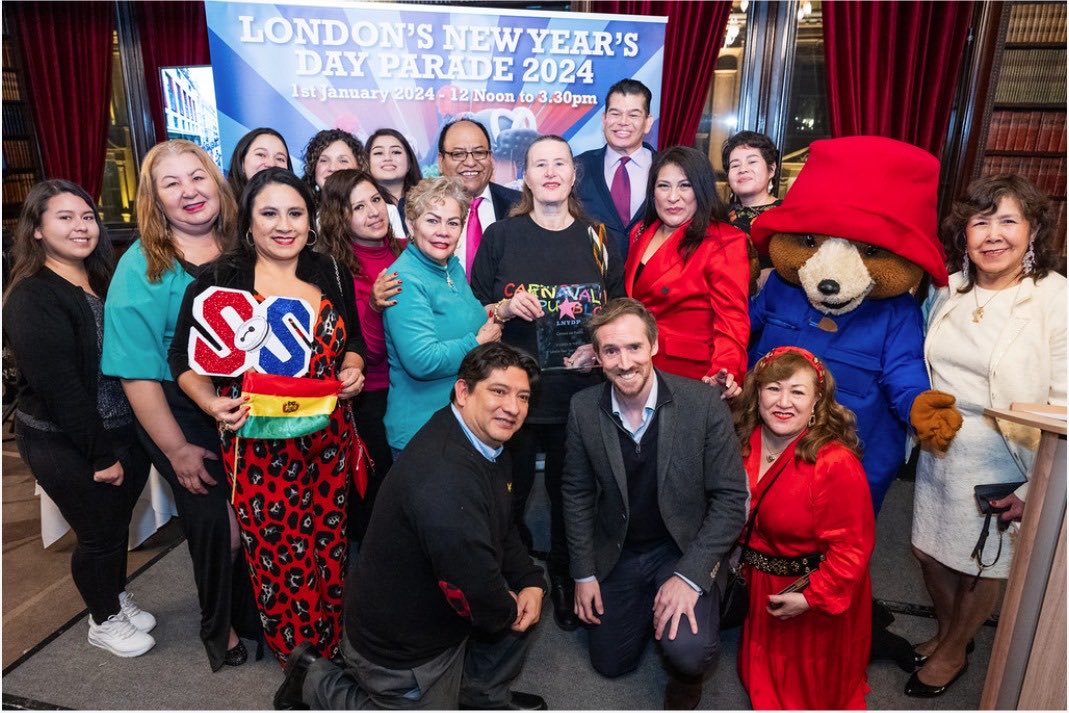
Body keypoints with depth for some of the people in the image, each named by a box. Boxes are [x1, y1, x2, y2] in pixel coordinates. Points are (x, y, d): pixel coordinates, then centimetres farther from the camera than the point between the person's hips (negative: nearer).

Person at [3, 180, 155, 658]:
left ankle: (119, 599, 42)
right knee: (99, 532, 8)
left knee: (118, 523, 20)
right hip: (66, 446, -6)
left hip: (125, 431, 7)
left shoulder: (103, 282, 6)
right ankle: (103, 622, 31)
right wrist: (102, 455, -19)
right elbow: (60, 388, -21)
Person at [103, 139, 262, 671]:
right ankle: (219, 625, 31)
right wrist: (177, 449, -12)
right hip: (181, 413, -3)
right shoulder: (140, 267, -9)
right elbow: (138, 373, -11)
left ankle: (257, 613, 38)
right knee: (214, 520, 1)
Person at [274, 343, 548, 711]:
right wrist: (506, 612, -12)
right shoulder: (444, 480, -37)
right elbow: (475, 593, -33)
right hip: (399, 643, -8)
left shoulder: (487, 443, -4)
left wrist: (531, 581, -6)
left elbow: (503, 529, 9)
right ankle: (316, 681, 21)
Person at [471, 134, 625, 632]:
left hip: (580, 391, 2)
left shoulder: (596, 240, 6)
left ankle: (564, 578, 35)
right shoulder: (500, 236, 1)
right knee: (510, 493, 7)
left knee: (570, 493, 13)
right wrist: (506, 307, -16)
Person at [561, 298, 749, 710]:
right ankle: (646, 606, 41)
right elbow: (577, 493, 0)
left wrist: (689, 576, -21)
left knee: (688, 652, -25)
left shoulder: (704, 404, -20)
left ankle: (685, 675, 13)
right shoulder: (583, 408, -12)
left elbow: (731, 498, -14)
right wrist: (583, 574, 1)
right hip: (617, 553, 3)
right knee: (610, 662, 12)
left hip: (684, 548, -3)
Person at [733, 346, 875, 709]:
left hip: (815, 589, -5)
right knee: (762, 675, 29)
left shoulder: (836, 464, -31)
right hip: (757, 584, 5)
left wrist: (814, 597, -24)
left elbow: (851, 546, -25)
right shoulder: (744, 441, -12)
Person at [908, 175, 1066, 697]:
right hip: (939, 448, 5)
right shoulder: (951, 291, 2)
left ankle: (954, 651, 38)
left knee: (983, 563, 14)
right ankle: (946, 630, 44)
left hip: (1004, 458, -5)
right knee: (930, 550, 17)